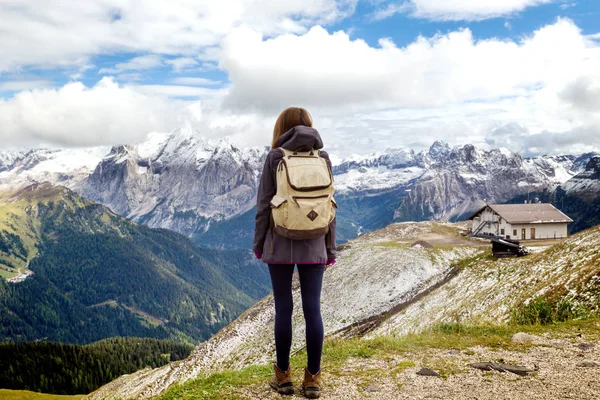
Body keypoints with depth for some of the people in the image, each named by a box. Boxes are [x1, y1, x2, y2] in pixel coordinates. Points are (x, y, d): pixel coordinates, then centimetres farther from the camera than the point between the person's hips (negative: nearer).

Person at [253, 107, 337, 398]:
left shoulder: (275, 157, -4)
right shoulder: (322, 159, 3)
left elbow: (264, 205, -4)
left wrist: (258, 245, 6)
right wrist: (330, 249, 10)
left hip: (281, 244, -2)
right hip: (313, 246, 2)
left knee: (283, 309, 6)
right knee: (312, 309, 5)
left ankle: (283, 376, 16)